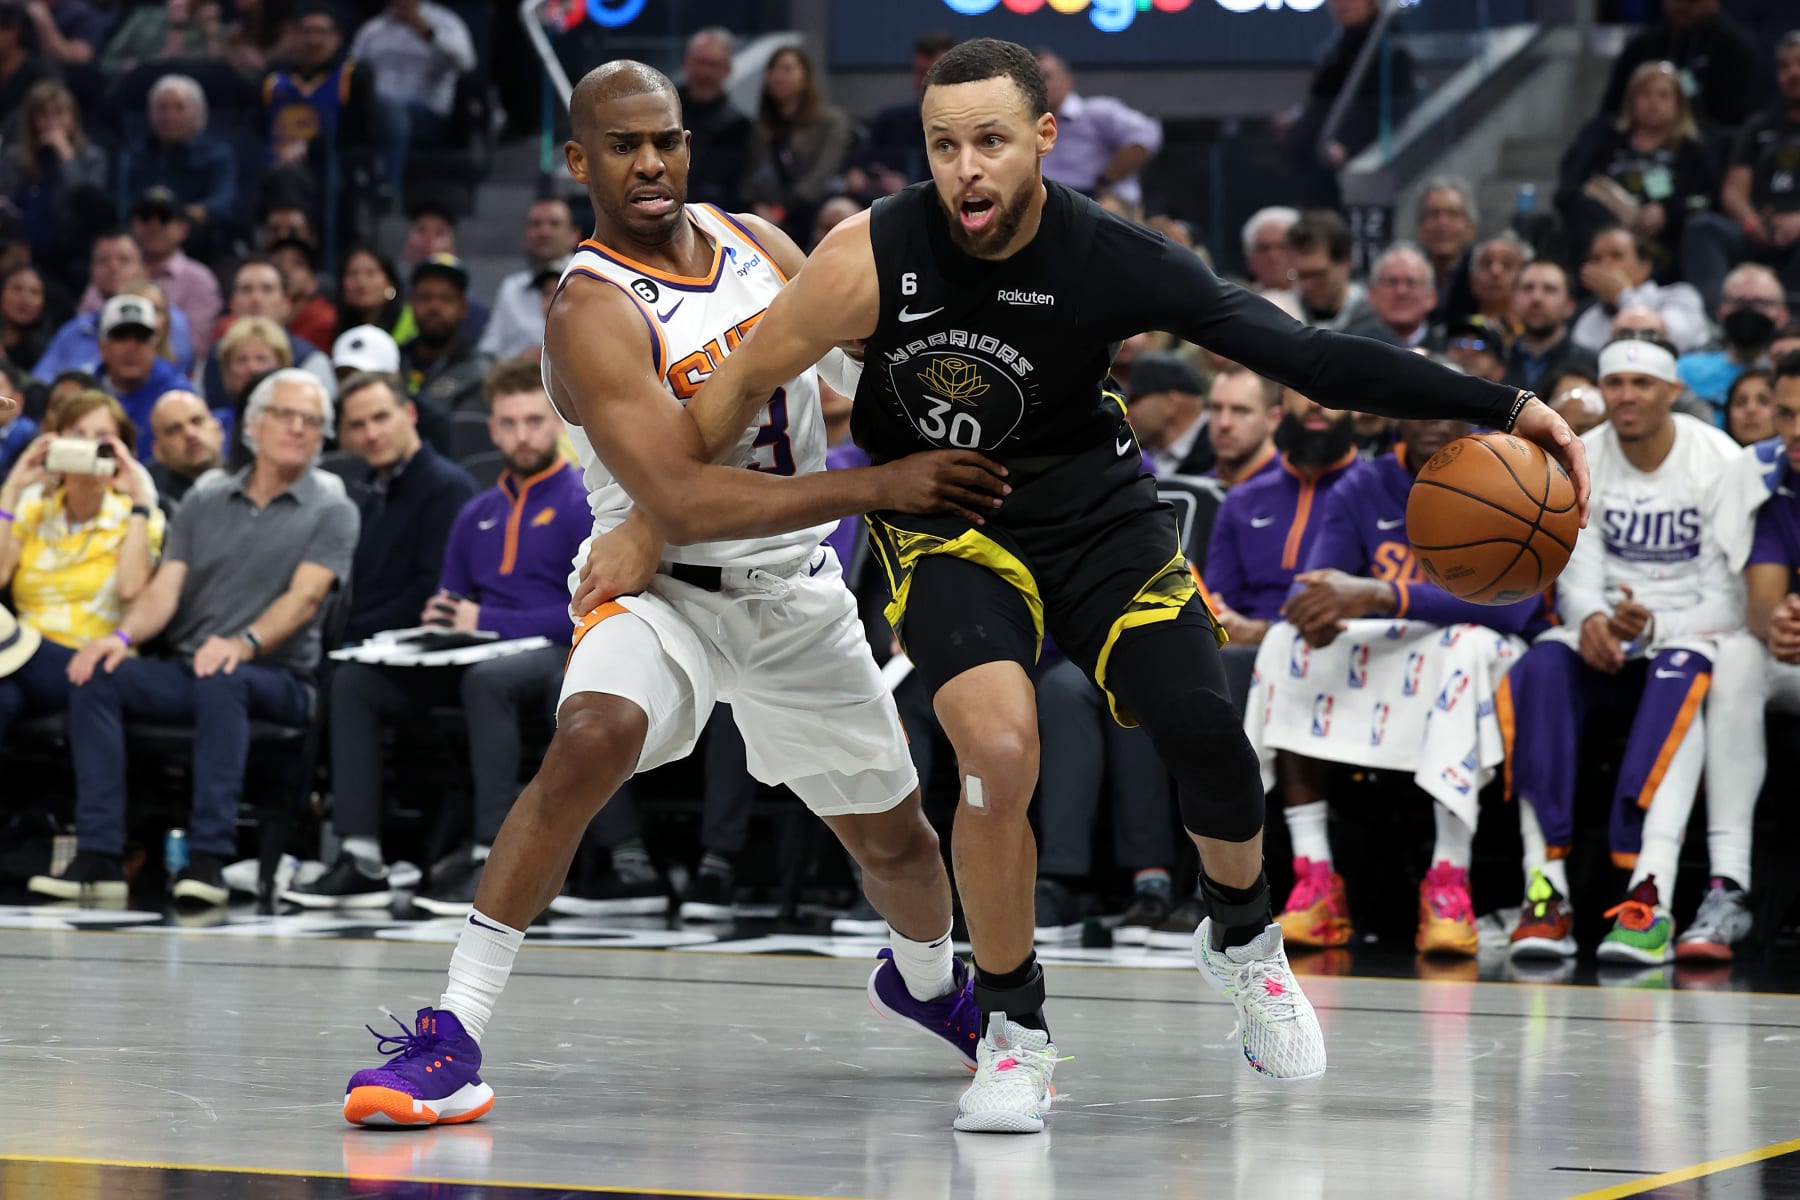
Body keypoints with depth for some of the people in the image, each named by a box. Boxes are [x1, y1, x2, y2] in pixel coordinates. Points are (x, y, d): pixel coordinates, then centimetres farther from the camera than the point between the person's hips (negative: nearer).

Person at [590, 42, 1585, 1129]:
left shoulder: (1111, 260, -21)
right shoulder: (873, 256, -24)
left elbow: (1305, 355, -21)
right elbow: (742, 387, -10)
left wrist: (1500, 408, -26)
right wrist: (645, 525, -3)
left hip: (1093, 507, 2)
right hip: (942, 519, -2)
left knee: (1206, 738, -12)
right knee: (1000, 751, -25)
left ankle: (1244, 938, 22)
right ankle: (1013, 1031, -2)